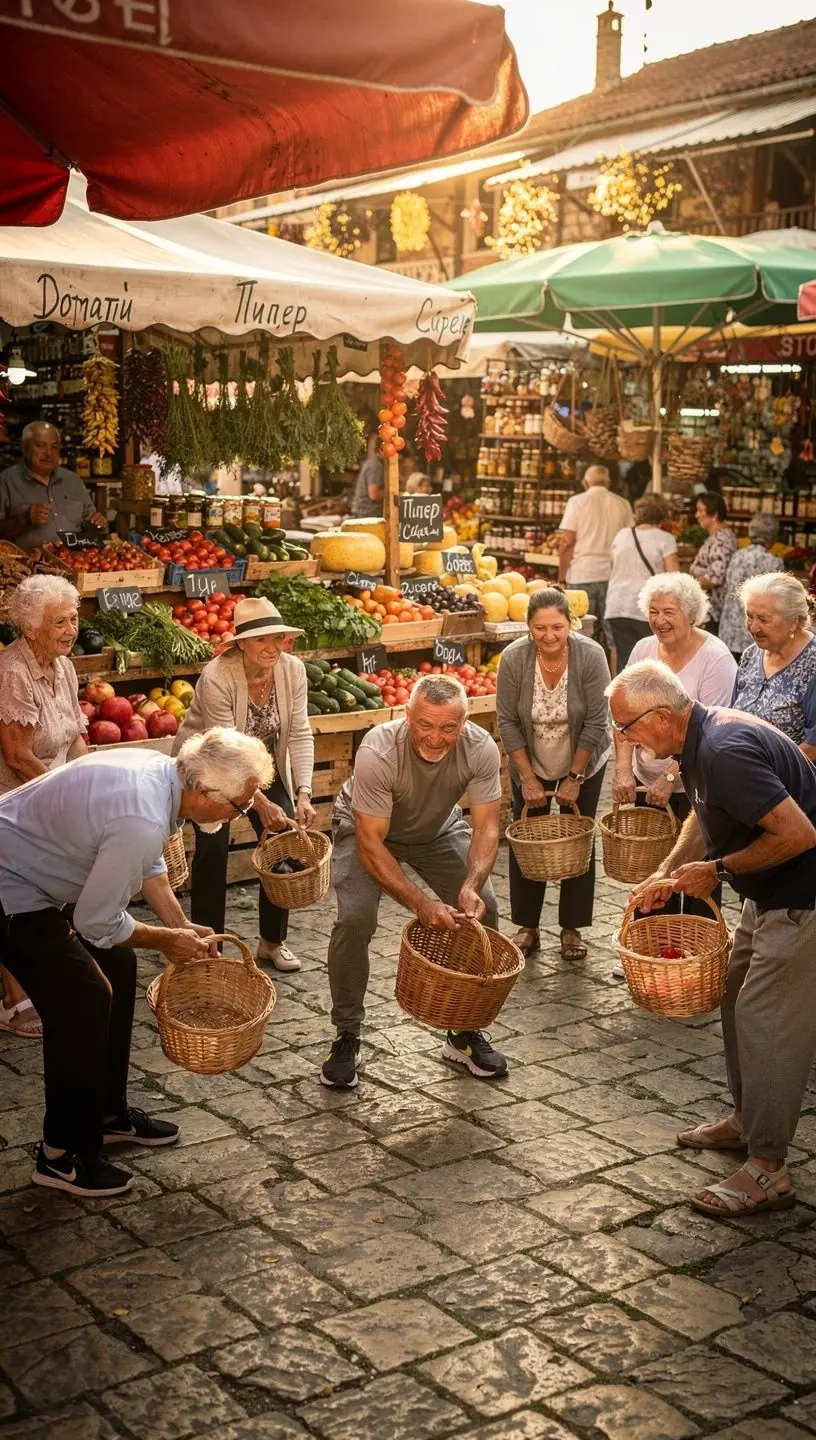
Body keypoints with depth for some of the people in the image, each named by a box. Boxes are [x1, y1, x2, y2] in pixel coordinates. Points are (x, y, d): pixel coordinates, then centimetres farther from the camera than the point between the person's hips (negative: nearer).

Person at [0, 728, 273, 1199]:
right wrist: (167, 940, -9)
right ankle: (64, 1155, 4)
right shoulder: (142, 821, -35)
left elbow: (150, 862, 12)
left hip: (43, 869, 10)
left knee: (118, 966, 13)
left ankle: (109, 1113, 27)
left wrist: (181, 925, 7)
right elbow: (97, 924, -24)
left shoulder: (163, 770, -7)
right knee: (82, 999, -10)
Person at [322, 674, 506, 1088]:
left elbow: (486, 827, -23)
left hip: (439, 830, 4)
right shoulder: (378, 753, -38)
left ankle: (465, 1032, 8)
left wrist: (471, 886, -41)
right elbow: (369, 844, -35)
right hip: (366, 830, -3)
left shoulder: (480, 749, -28)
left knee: (483, 909, -11)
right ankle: (346, 1036, -3)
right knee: (354, 918, -24)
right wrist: (420, 903, -43)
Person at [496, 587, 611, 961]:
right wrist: (528, 779, -14)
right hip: (530, 764, 1)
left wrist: (574, 778, -16)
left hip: (583, 763, -1)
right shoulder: (513, 658, -22)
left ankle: (572, 929, 13)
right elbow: (508, 722, -14)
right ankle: (527, 927, 14)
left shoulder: (590, 656, -24)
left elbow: (596, 722, -19)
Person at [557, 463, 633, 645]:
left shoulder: (577, 501, 0)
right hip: (613, 576, 2)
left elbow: (566, 542, -5)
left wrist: (561, 576, 1)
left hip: (582, 575, -2)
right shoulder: (623, 505, 8)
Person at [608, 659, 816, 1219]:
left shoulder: (725, 752, -29)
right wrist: (667, 872, 7)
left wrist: (719, 869, -20)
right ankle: (747, 1121, 33)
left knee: (766, 1018, -7)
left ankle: (767, 1171, 1)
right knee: (739, 999, 18)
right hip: (771, 894, 11)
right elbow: (707, 816, 20)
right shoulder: (701, 737, 3)